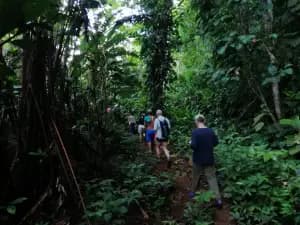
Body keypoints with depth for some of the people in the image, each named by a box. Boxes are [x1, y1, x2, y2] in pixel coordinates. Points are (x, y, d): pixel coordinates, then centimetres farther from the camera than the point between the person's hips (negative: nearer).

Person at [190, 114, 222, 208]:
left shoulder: (195, 132, -19)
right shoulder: (211, 131, -5)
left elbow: (193, 146, -25)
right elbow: (216, 142, 5)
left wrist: (190, 143, -4)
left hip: (198, 159, -2)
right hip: (209, 159, 3)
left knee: (195, 177, 18)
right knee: (212, 178, 8)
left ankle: (192, 192, 36)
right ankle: (218, 199, 5)